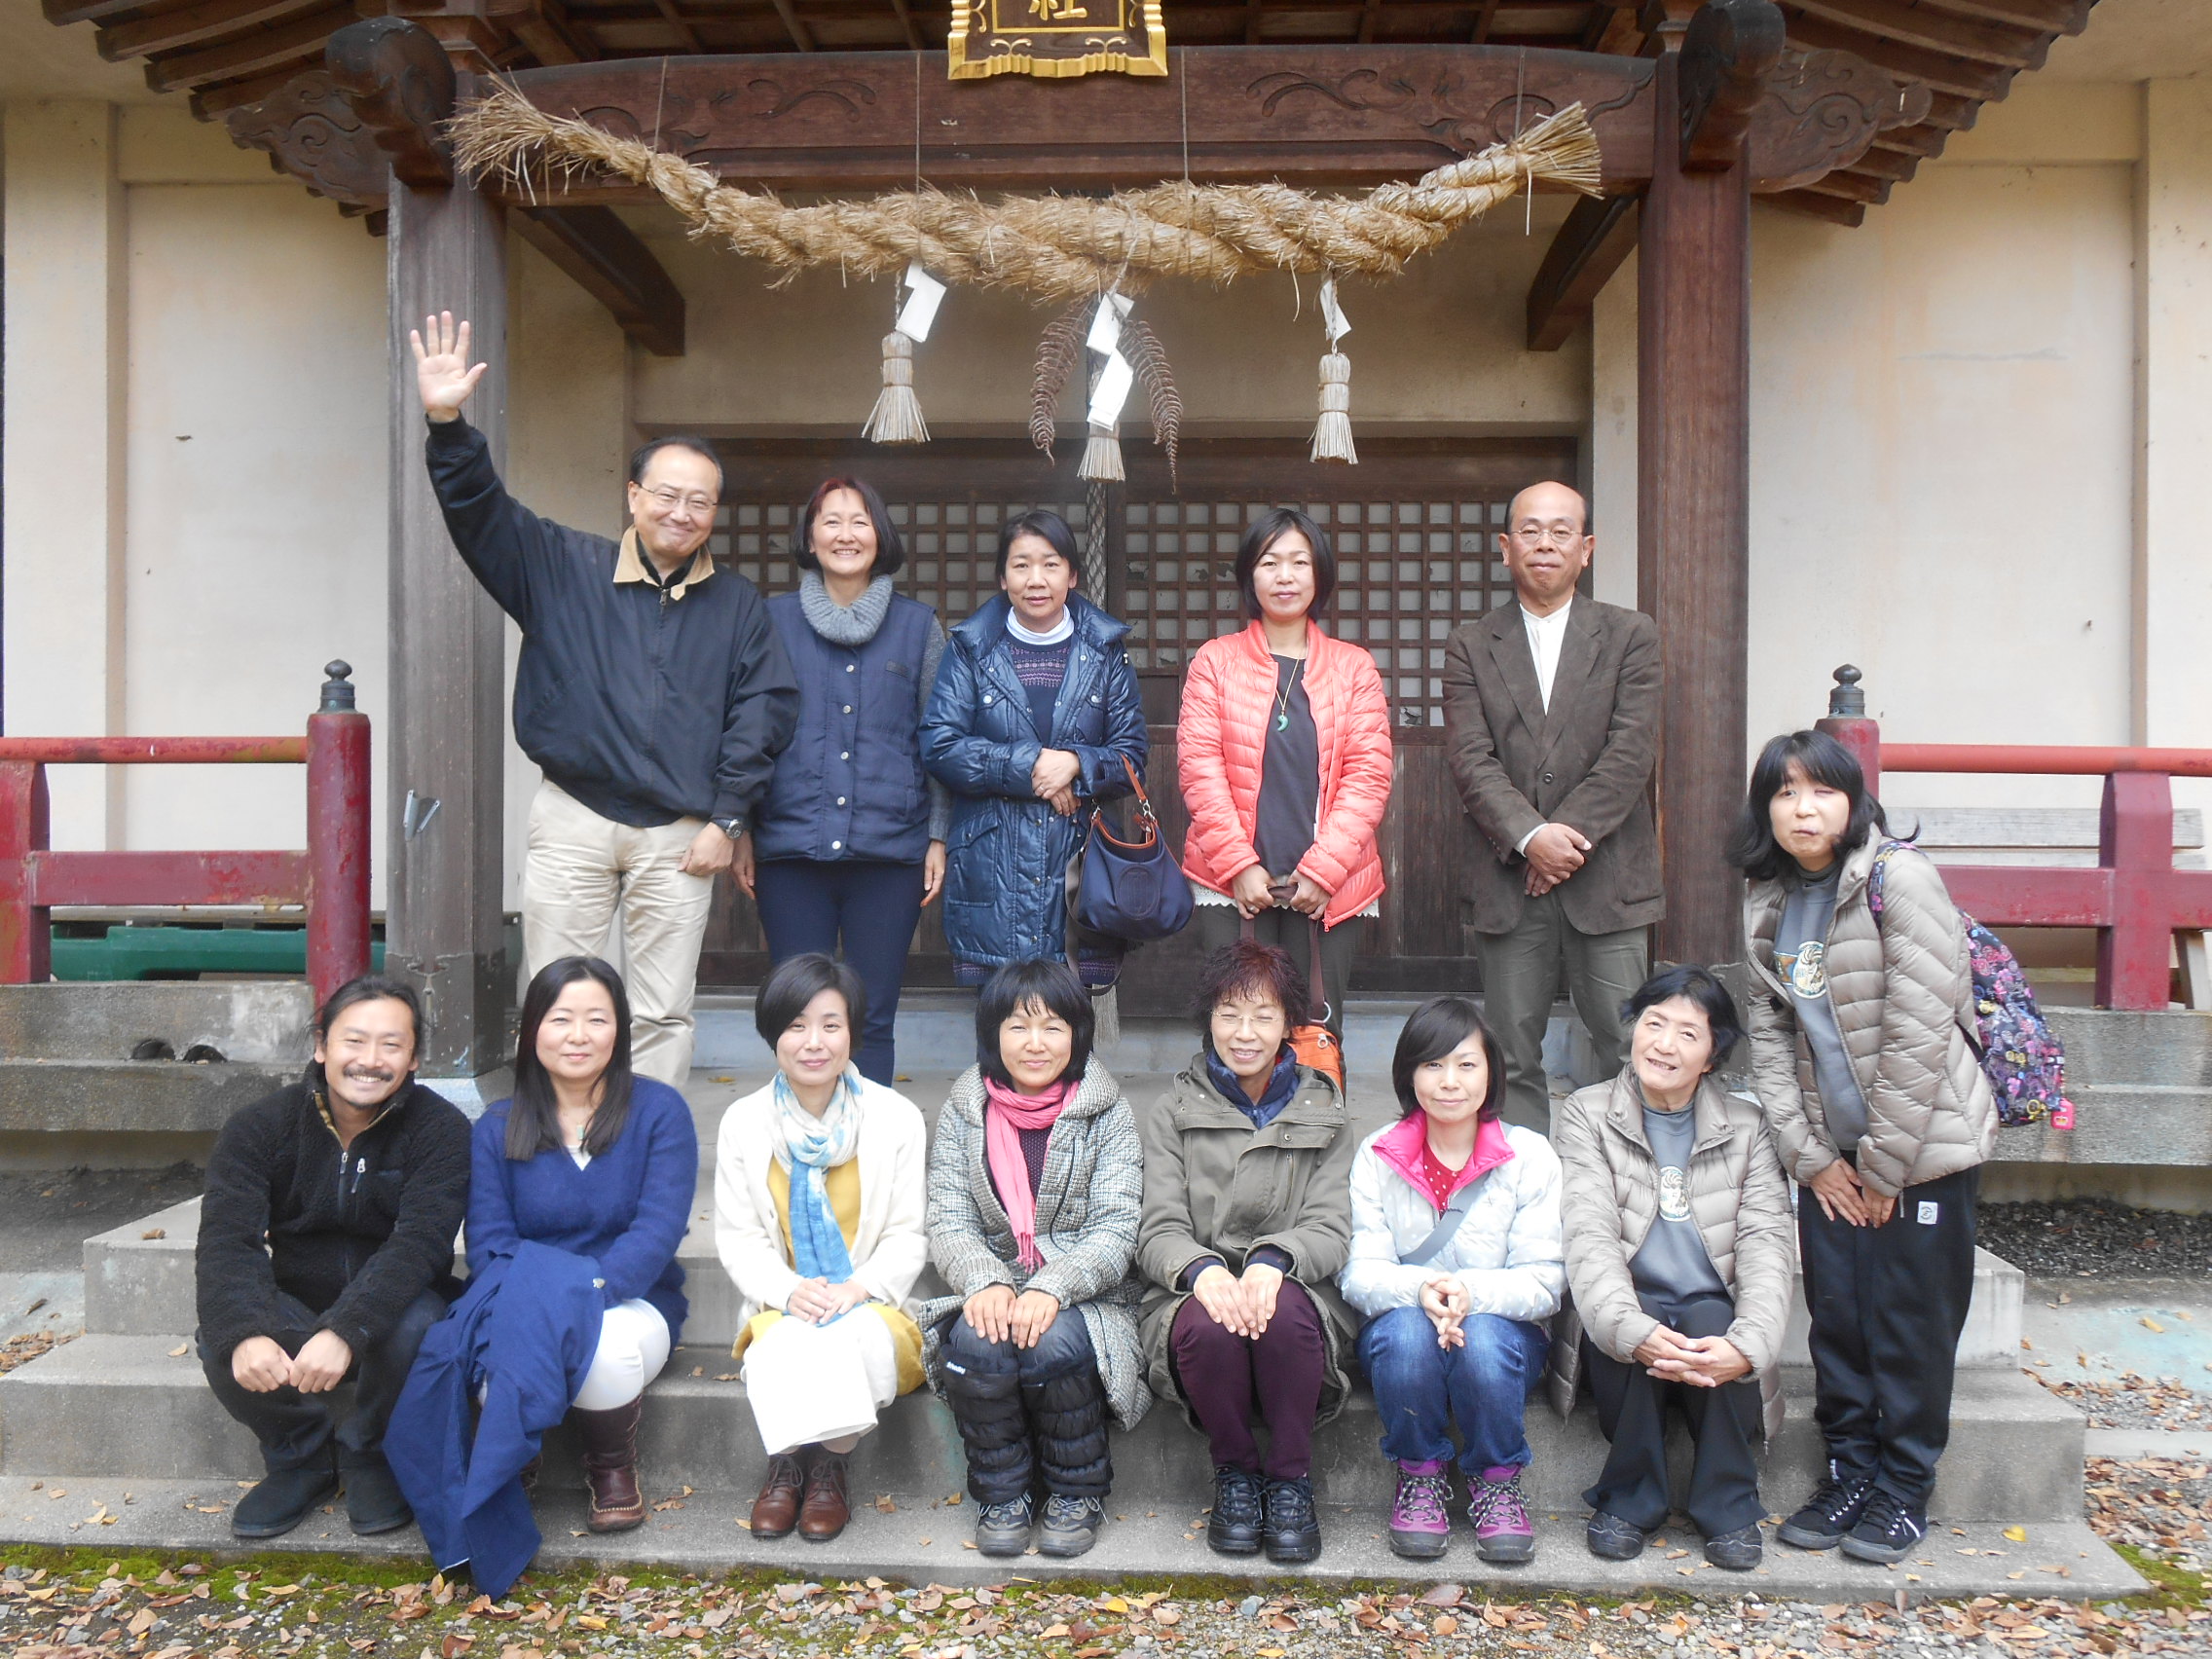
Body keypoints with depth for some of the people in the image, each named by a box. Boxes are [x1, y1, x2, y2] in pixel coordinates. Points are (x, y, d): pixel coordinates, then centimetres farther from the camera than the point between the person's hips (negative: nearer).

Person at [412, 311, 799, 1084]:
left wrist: (727, 818, -5)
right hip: (573, 817, 0)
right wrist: (447, 426, -21)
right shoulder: (563, 568, 5)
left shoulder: (738, 605, 7)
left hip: (680, 832, 1)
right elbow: (480, 511, -3)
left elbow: (766, 707, 2)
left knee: (664, 1014, 7)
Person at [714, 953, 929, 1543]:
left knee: (862, 1338, -35)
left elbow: (909, 1235, 0)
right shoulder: (743, 1122, 5)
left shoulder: (896, 1118, 1)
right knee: (783, 1348, -35)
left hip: (874, 1303, 0)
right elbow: (737, 1236, 2)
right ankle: (787, 1463, -9)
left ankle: (830, 1463, -10)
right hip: (781, 1307, 0)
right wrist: (789, 1291, -17)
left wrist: (858, 1287, -19)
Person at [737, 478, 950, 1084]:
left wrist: (939, 836, 3)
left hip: (889, 851, 0)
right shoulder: (774, 619, 9)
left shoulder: (918, 624, 9)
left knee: (872, 1021, 2)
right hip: (791, 850, 0)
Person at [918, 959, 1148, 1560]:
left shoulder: (1109, 1116, -1)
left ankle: (1077, 1493, -4)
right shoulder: (963, 1114, 5)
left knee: (1053, 1344, -32)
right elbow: (948, 1223, -1)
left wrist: (1051, 1288, -26)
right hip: (992, 1296, 2)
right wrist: (986, 1283, -23)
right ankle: (1002, 1495, -6)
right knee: (978, 1343, -31)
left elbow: (1116, 1232, -9)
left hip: (1086, 1300, -1)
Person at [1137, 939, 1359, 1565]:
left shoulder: (1321, 1112, 13)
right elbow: (1158, 1231, 0)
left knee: (1285, 1312, -35)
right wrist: (1203, 1270, -25)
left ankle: (1291, 1478, -11)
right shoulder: (1174, 1112, 11)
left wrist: (1273, 1261, -23)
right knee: (1209, 1324, -35)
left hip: (1297, 1294, 0)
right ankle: (1234, 1473, -6)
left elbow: (1330, 1228, 0)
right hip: (1195, 1294, 0)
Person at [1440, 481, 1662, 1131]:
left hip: (1607, 880, -1)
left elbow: (1632, 752, -3)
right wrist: (1531, 837, -16)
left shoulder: (1631, 636, 8)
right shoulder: (1470, 645, 9)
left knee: (1631, 1053, 1)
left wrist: (1566, 834, -12)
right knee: (1512, 1057, 6)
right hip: (1508, 883, 1)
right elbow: (1471, 760, -3)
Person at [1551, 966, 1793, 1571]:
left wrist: (1748, 1345, -23)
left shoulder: (1745, 1128, 9)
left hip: (1710, 1310, 1)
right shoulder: (1585, 1116, 3)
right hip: (1624, 1313, -1)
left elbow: (1766, 1243, -3)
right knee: (1634, 1343, -33)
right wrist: (1632, 1330, -30)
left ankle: (1730, 1508, -10)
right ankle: (1628, 1500, -9)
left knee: (1711, 1327, -31)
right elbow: (1589, 1237, -10)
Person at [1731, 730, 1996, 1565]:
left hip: (1921, 1143, -5)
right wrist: (1811, 1155, -2)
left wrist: (1884, 1165, -14)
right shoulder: (1768, 902, 5)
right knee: (1836, 1319, 10)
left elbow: (1920, 1032, -17)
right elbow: (1769, 1034, 5)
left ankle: (1903, 1490, 20)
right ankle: (1849, 1473, 25)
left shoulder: (1900, 879, -14)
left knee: (1910, 1324, 4)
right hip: (1832, 1151, 5)